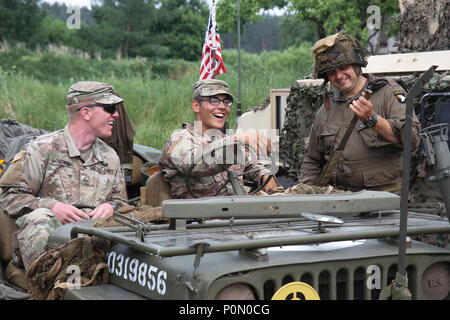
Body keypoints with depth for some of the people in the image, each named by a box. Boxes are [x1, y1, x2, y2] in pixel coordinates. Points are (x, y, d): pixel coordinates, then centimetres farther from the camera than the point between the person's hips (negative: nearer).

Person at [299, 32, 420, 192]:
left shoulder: (389, 92, 4)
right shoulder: (326, 110, 18)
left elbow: (412, 139, -10)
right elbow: (311, 160, 27)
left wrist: (372, 119, -19)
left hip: (385, 193, -4)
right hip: (339, 200, 4)